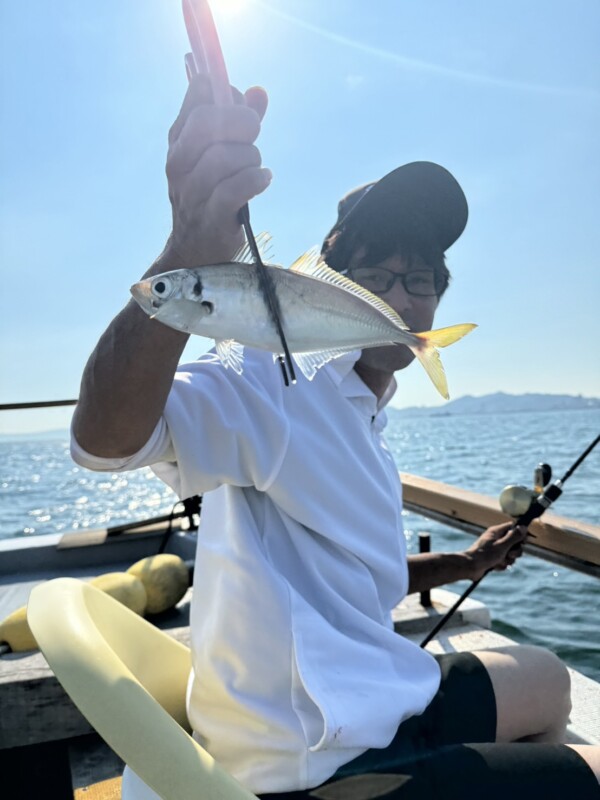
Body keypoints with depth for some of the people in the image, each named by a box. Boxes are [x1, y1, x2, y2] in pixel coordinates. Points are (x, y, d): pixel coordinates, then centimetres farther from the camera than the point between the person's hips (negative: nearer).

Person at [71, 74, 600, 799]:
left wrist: (461, 564, 17)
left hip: (374, 706, 9)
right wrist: (189, 254, -53)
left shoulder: (360, 423, 12)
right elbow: (105, 438, -38)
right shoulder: (280, 379, -18)